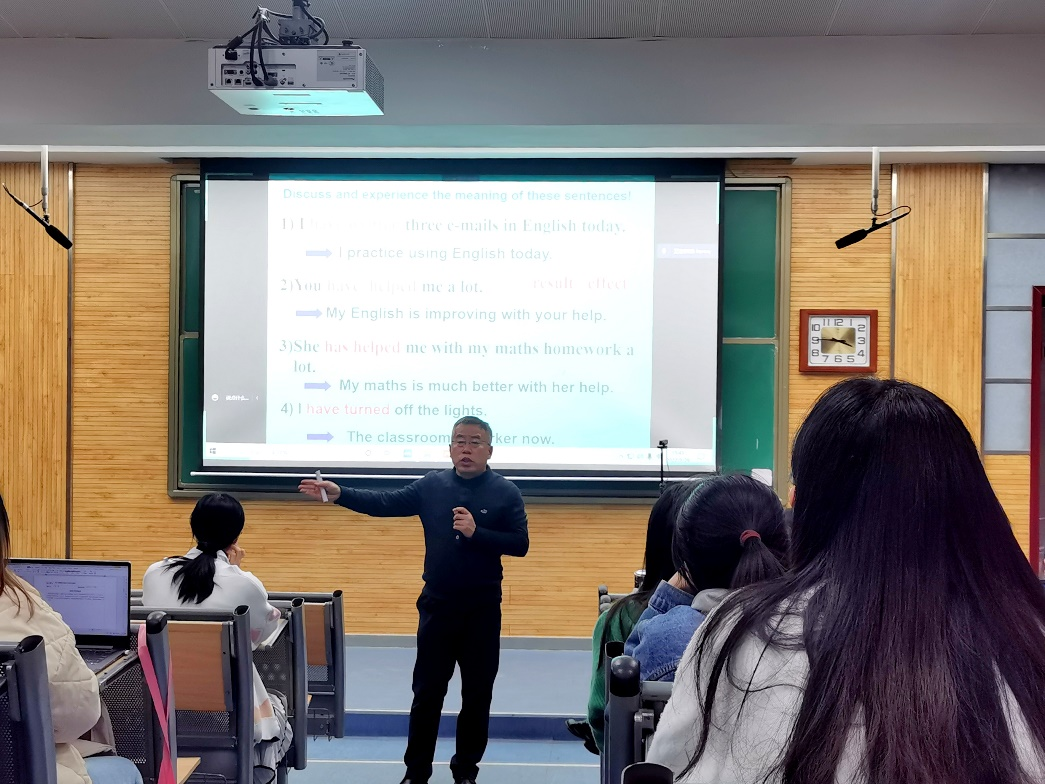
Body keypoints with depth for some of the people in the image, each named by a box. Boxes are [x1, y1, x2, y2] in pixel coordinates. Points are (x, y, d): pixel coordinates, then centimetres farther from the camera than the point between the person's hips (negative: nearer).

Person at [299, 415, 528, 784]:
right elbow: (385, 503, -5)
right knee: (427, 691, 8)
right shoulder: (432, 485, 1)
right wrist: (340, 494, -16)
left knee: (476, 694, 9)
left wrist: (476, 532, -21)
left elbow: (520, 544, -9)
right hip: (437, 604, 1)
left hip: (482, 608, -1)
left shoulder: (506, 492, -5)